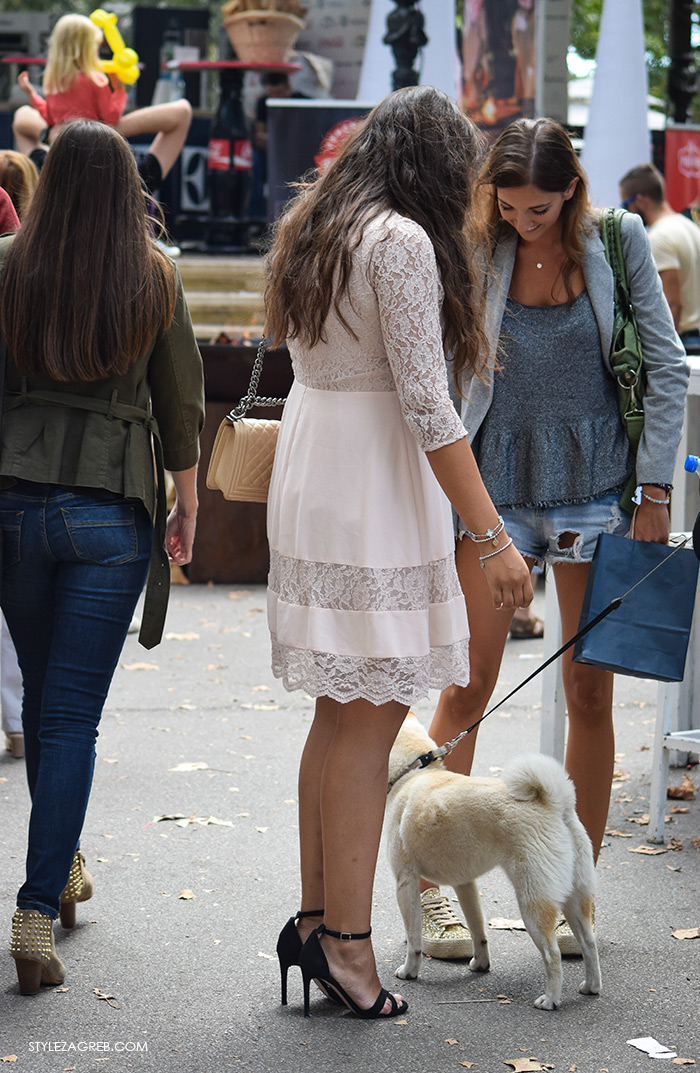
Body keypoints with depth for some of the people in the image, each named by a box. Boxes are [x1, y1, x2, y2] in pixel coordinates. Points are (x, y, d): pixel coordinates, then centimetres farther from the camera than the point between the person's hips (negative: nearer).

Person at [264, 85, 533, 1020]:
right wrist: (494, 537, -16)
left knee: (341, 713, 14)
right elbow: (424, 403, -17)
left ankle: (316, 919, 18)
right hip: (372, 488, -9)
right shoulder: (403, 241, -14)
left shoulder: (310, 231, 13)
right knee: (370, 717, -4)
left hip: (309, 476, 9)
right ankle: (345, 942, -1)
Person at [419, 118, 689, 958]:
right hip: (495, 486, 0)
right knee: (468, 685, -3)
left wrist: (654, 490, -4)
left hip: (593, 487, 0)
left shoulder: (617, 242, -2)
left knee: (589, 691, 4)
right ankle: (432, 882, 6)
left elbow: (666, 369, 1)